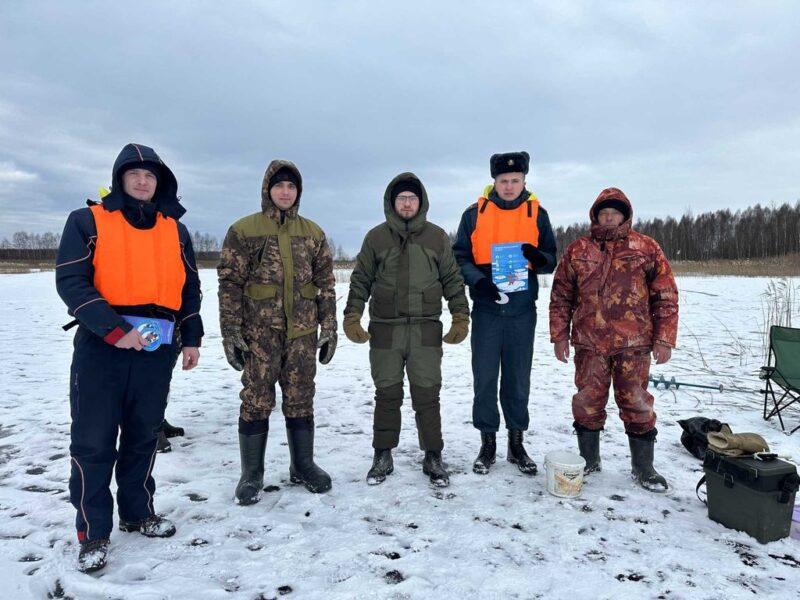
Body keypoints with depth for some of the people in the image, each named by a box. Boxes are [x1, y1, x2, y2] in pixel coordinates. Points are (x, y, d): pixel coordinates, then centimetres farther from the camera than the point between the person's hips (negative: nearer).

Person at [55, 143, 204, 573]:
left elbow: (190, 288, 15)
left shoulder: (175, 231, 11)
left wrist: (191, 338, 9)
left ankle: (138, 513, 29)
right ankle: (93, 533, 15)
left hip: (156, 349, 4)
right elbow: (71, 282, -10)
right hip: (100, 347, -3)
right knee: (93, 441, 2)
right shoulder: (87, 221, 0)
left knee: (143, 436, 13)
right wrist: (113, 329, -20)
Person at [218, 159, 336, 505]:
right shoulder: (244, 230, 0)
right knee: (256, 401, 3)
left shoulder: (313, 233, 9)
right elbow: (229, 284, -2)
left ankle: (303, 465, 25)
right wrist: (230, 332, -8)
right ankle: (252, 475, 17)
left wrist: (329, 328, 4)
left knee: (301, 399, 11)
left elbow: (325, 284, 10)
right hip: (259, 331, -2)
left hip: (303, 332, 3)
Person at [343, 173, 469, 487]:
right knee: (387, 396, 7)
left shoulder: (437, 237, 6)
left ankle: (433, 457, 18)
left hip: (426, 331, 0)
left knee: (427, 396, 4)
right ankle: (383, 456, 22)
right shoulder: (376, 237, 5)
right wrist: (352, 316, -2)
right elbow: (361, 280, 8)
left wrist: (460, 316, 0)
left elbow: (452, 280, 8)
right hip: (385, 331, 0)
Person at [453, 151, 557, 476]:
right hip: (486, 309, -1)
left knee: (518, 379, 9)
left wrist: (537, 257, -16)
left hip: (522, 310, 1)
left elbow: (552, 259, 8)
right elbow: (460, 258, 0)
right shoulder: (475, 213, 1)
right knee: (485, 378, 4)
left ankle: (516, 443, 22)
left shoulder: (537, 214, 5)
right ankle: (488, 443, 18)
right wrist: (479, 281, -18)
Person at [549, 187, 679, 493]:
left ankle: (643, 467, 23)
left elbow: (666, 295, 3)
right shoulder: (577, 251, 5)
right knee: (588, 403, 9)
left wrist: (664, 339, -3)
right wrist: (559, 335, 3)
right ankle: (589, 461, 26)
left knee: (636, 404, 7)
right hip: (589, 343, 1)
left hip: (633, 343, -1)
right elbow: (560, 296, 7)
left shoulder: (646, 248, 2)